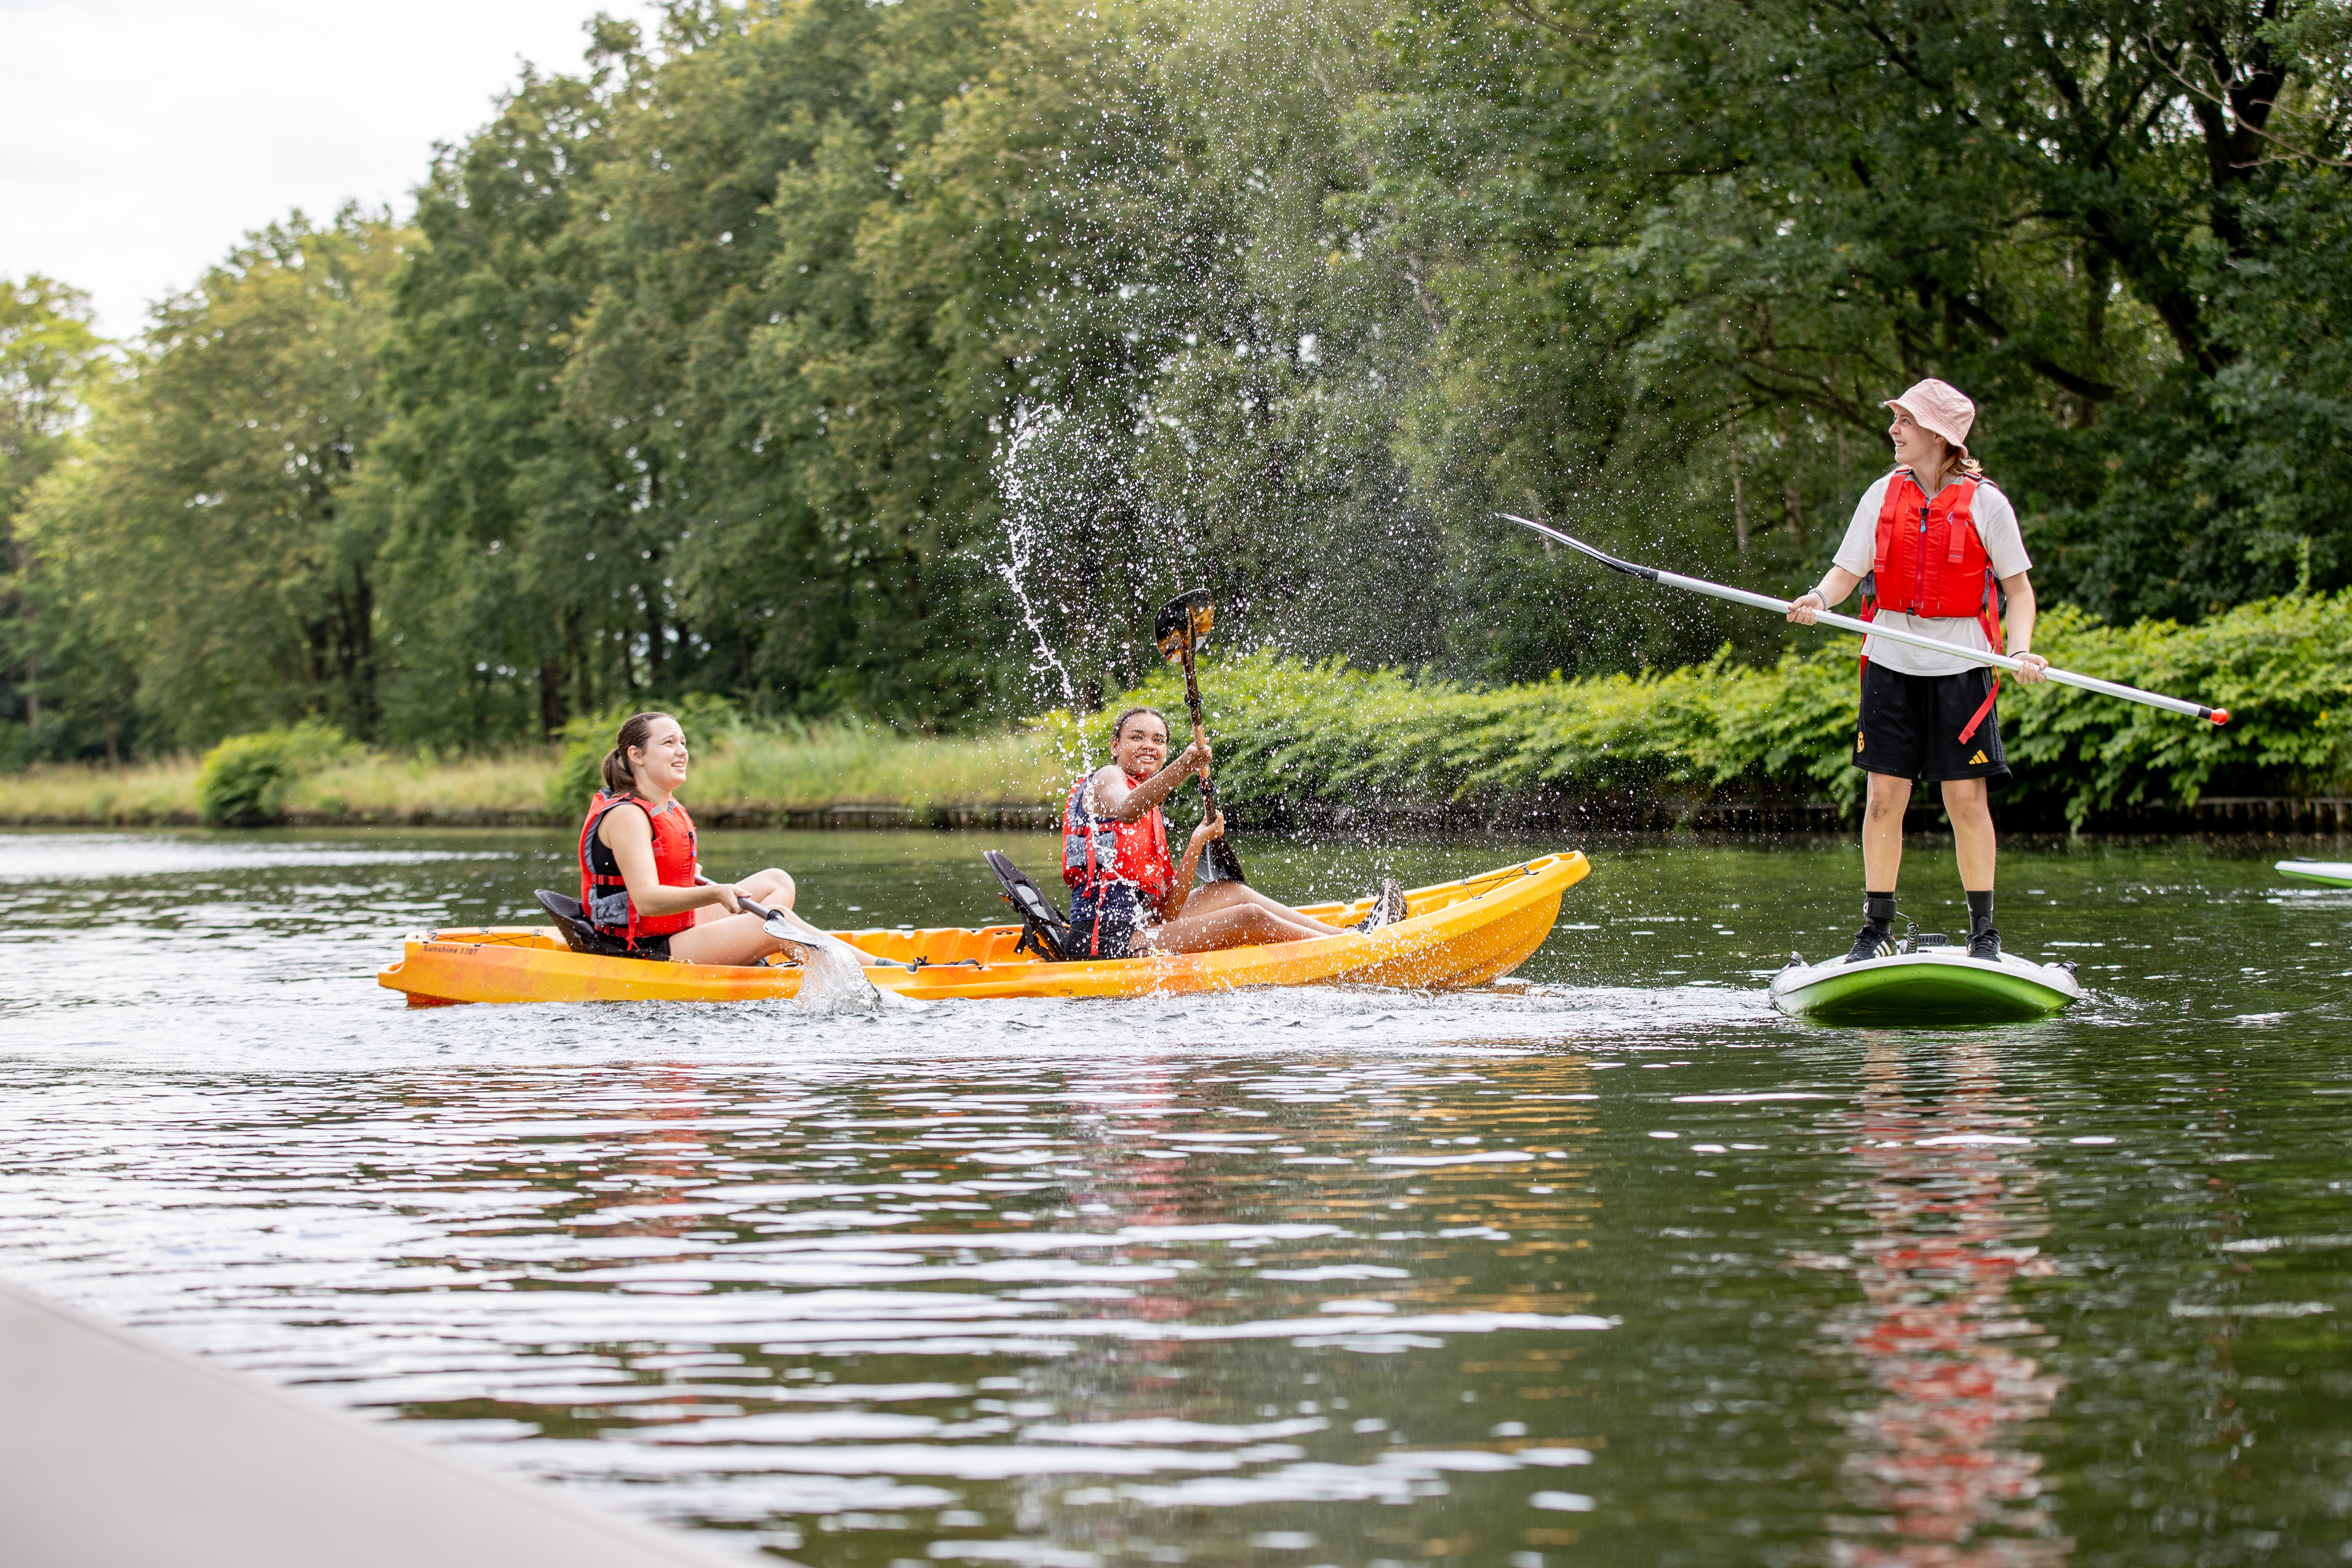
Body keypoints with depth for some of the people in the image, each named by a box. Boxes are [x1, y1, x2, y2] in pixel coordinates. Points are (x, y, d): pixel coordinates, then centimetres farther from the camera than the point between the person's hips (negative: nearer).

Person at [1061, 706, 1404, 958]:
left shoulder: (1151, 818, 23)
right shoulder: (1107, 779, -1)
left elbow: (1167, 912, 12)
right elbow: (1125, 811, -29)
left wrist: (1196, 846, 0)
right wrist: (1184, 767, -40)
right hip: (1108, 941, -9)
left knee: (1233, 893, 7)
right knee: (1250, 918, -10)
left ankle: (1348, 934, 10)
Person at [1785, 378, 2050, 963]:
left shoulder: (1986, 502, -4)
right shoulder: (1884, 495, 5)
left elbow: (2018, 587, 1)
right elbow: (1849, 569, 4)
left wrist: (2021, 651, -15)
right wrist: (1818, 599, -18)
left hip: (1960, 667, -3)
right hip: (1891, 664, 3)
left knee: (1966, 799, -2)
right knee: (1885, 795, 1)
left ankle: (1984, 929, 9)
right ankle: (1877, 928, 9)